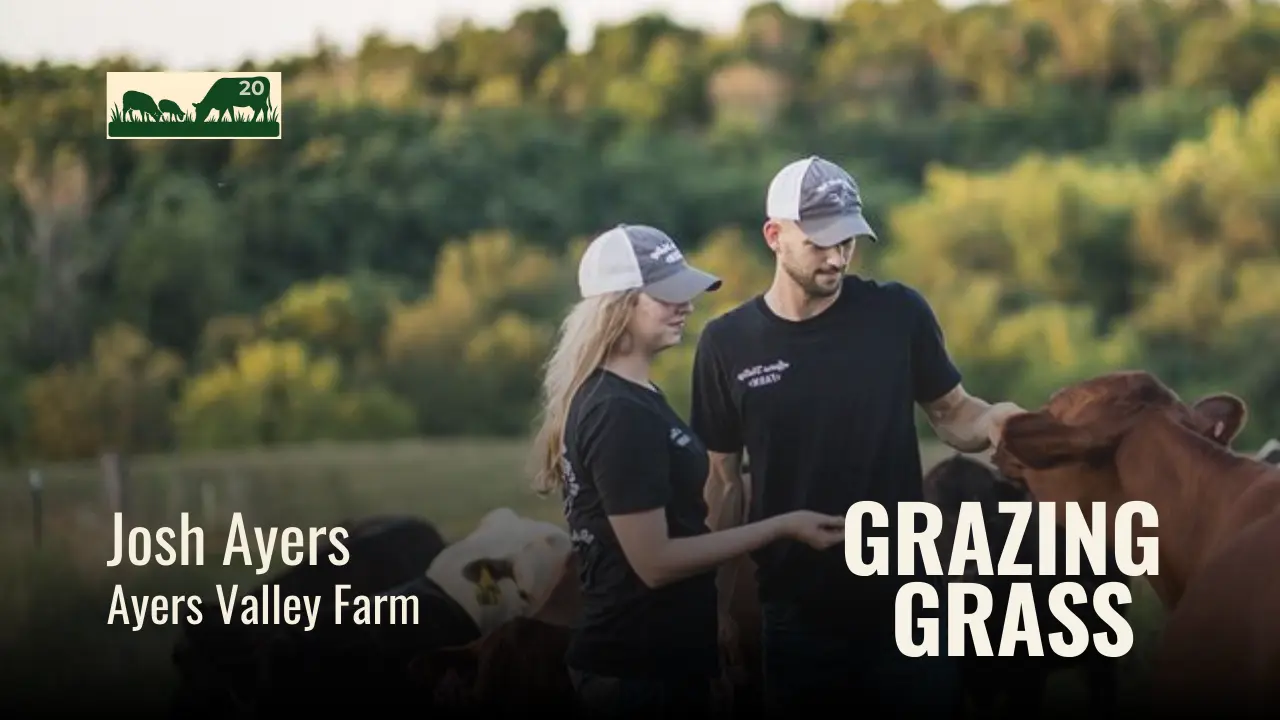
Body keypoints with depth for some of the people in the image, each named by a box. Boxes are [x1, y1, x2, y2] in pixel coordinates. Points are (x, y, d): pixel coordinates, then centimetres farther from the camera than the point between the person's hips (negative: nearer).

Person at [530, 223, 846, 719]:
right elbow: (654, 561, -21)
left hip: (659, 657, 10)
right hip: (640, 669, -10)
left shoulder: (626, 396, 10)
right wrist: (781, 527, -17)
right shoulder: (620, 415, -20)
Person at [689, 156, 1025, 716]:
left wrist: (994, 421, -19)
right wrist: (719, 605, 4)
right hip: (796, 609, 1)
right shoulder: (728, 343, -3)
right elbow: (724, 481, 5)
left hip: (903, 597, 0)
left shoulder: (897, 314, -5)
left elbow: (951, 414, 5)